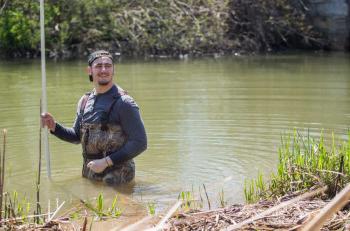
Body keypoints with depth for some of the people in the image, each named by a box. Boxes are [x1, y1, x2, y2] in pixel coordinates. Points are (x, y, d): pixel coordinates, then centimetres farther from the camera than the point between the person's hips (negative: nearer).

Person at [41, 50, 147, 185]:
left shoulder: (123, 103, -14)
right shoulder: (85, 101, 8)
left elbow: (140, 143, -17)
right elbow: (77, 136, 19)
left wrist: (106, 162, -21)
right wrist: (54, 126, 2)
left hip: (116, 178, -6)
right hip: (88, 175, 7)